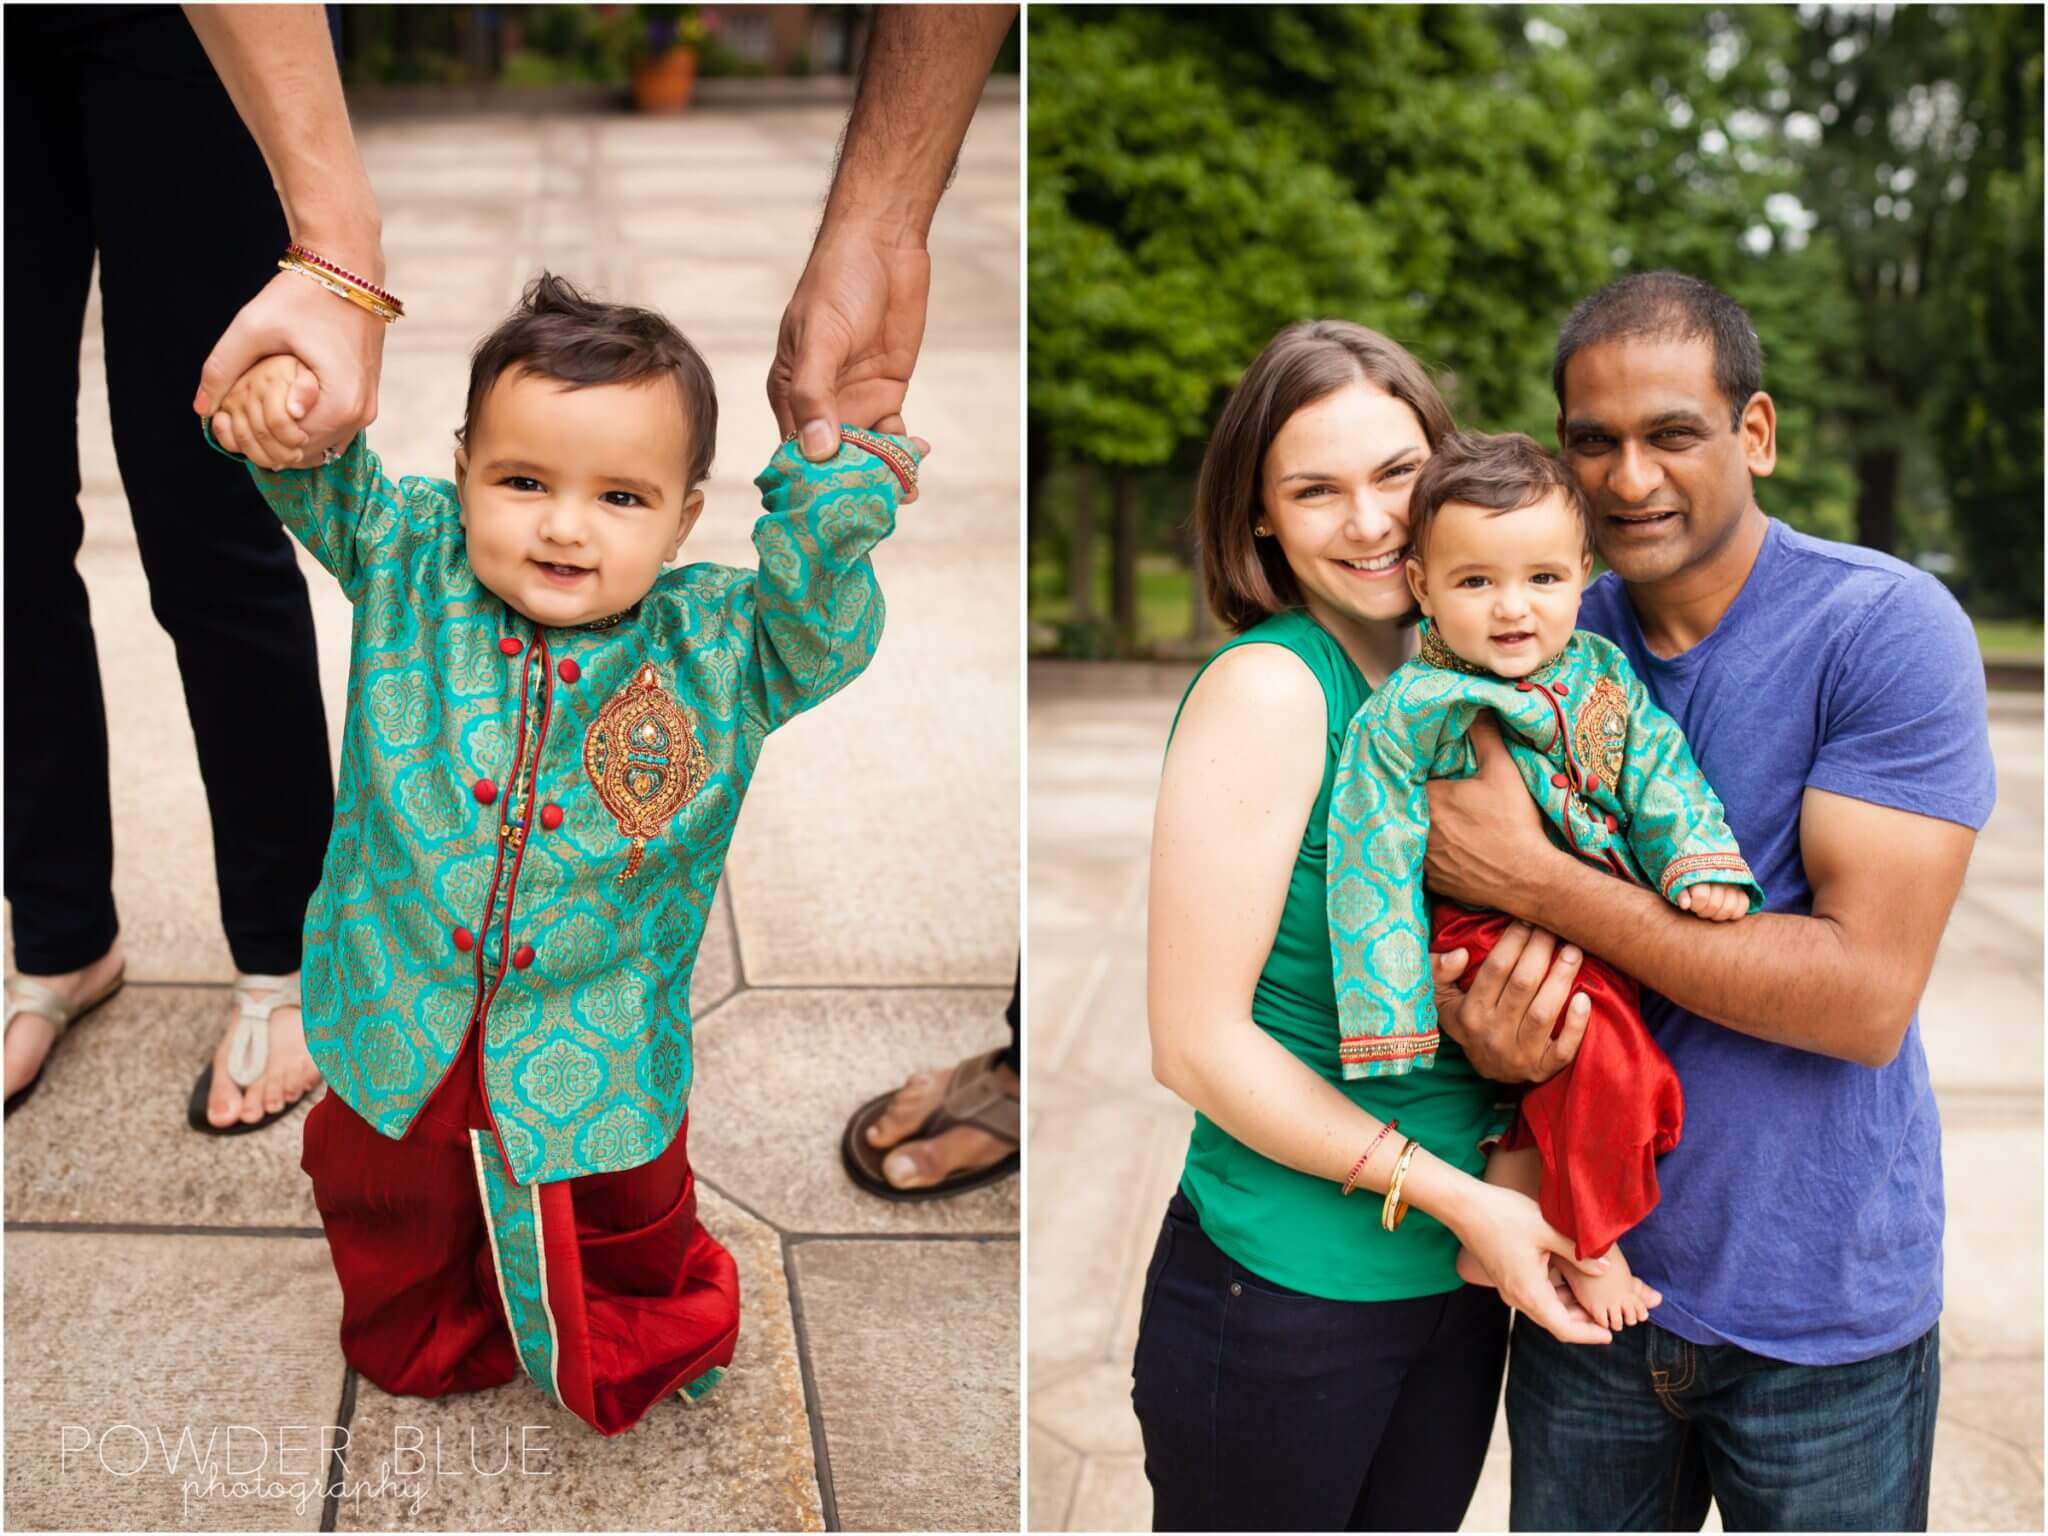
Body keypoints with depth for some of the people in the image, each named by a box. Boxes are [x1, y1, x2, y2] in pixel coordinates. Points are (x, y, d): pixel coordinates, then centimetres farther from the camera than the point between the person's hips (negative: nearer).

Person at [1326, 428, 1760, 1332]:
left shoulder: (1603, 671, 2)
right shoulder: (1410, 710, -12)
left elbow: (1658, 768, 4)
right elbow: (1378, 856, -11)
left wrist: (1700, 860, -16)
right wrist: (1392, 1006, -13)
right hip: (1489, 929, -6)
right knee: (1606, 1060, -23)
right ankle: (1589, 1245, -5)